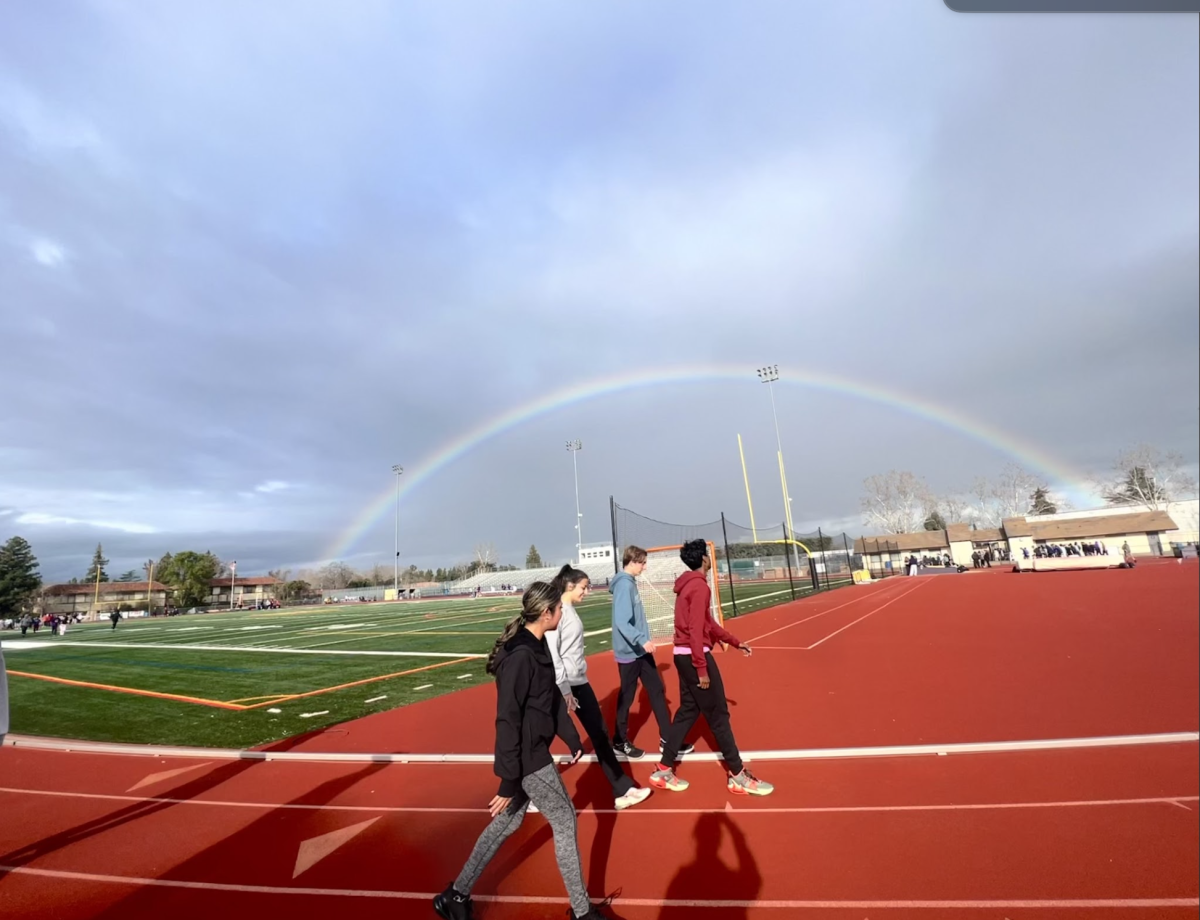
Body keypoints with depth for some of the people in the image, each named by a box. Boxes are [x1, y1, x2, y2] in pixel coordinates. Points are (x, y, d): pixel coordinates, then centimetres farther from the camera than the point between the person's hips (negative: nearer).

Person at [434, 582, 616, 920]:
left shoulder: (537, 646, 3)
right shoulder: (520, 655, -27)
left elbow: (552, 697, 13)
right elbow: (507, 719, -24)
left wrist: (572, 738, 18)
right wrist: (509, 781, -19)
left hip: (534, 750, 9)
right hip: (527, 756, -9)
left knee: (507, 822, 21)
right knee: (565, 819, 8)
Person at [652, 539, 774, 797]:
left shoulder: (689, 585, 13)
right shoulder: (700, 587, -17)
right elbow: (696, 630, -22)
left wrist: (736, 642, 23)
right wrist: (702, 668, -20)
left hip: (683, 655, 10)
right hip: (695, 656, -10)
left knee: (688, 711, 15)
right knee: (719, 715, 3)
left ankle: (664, 770, 20)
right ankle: (738, 775, 16)